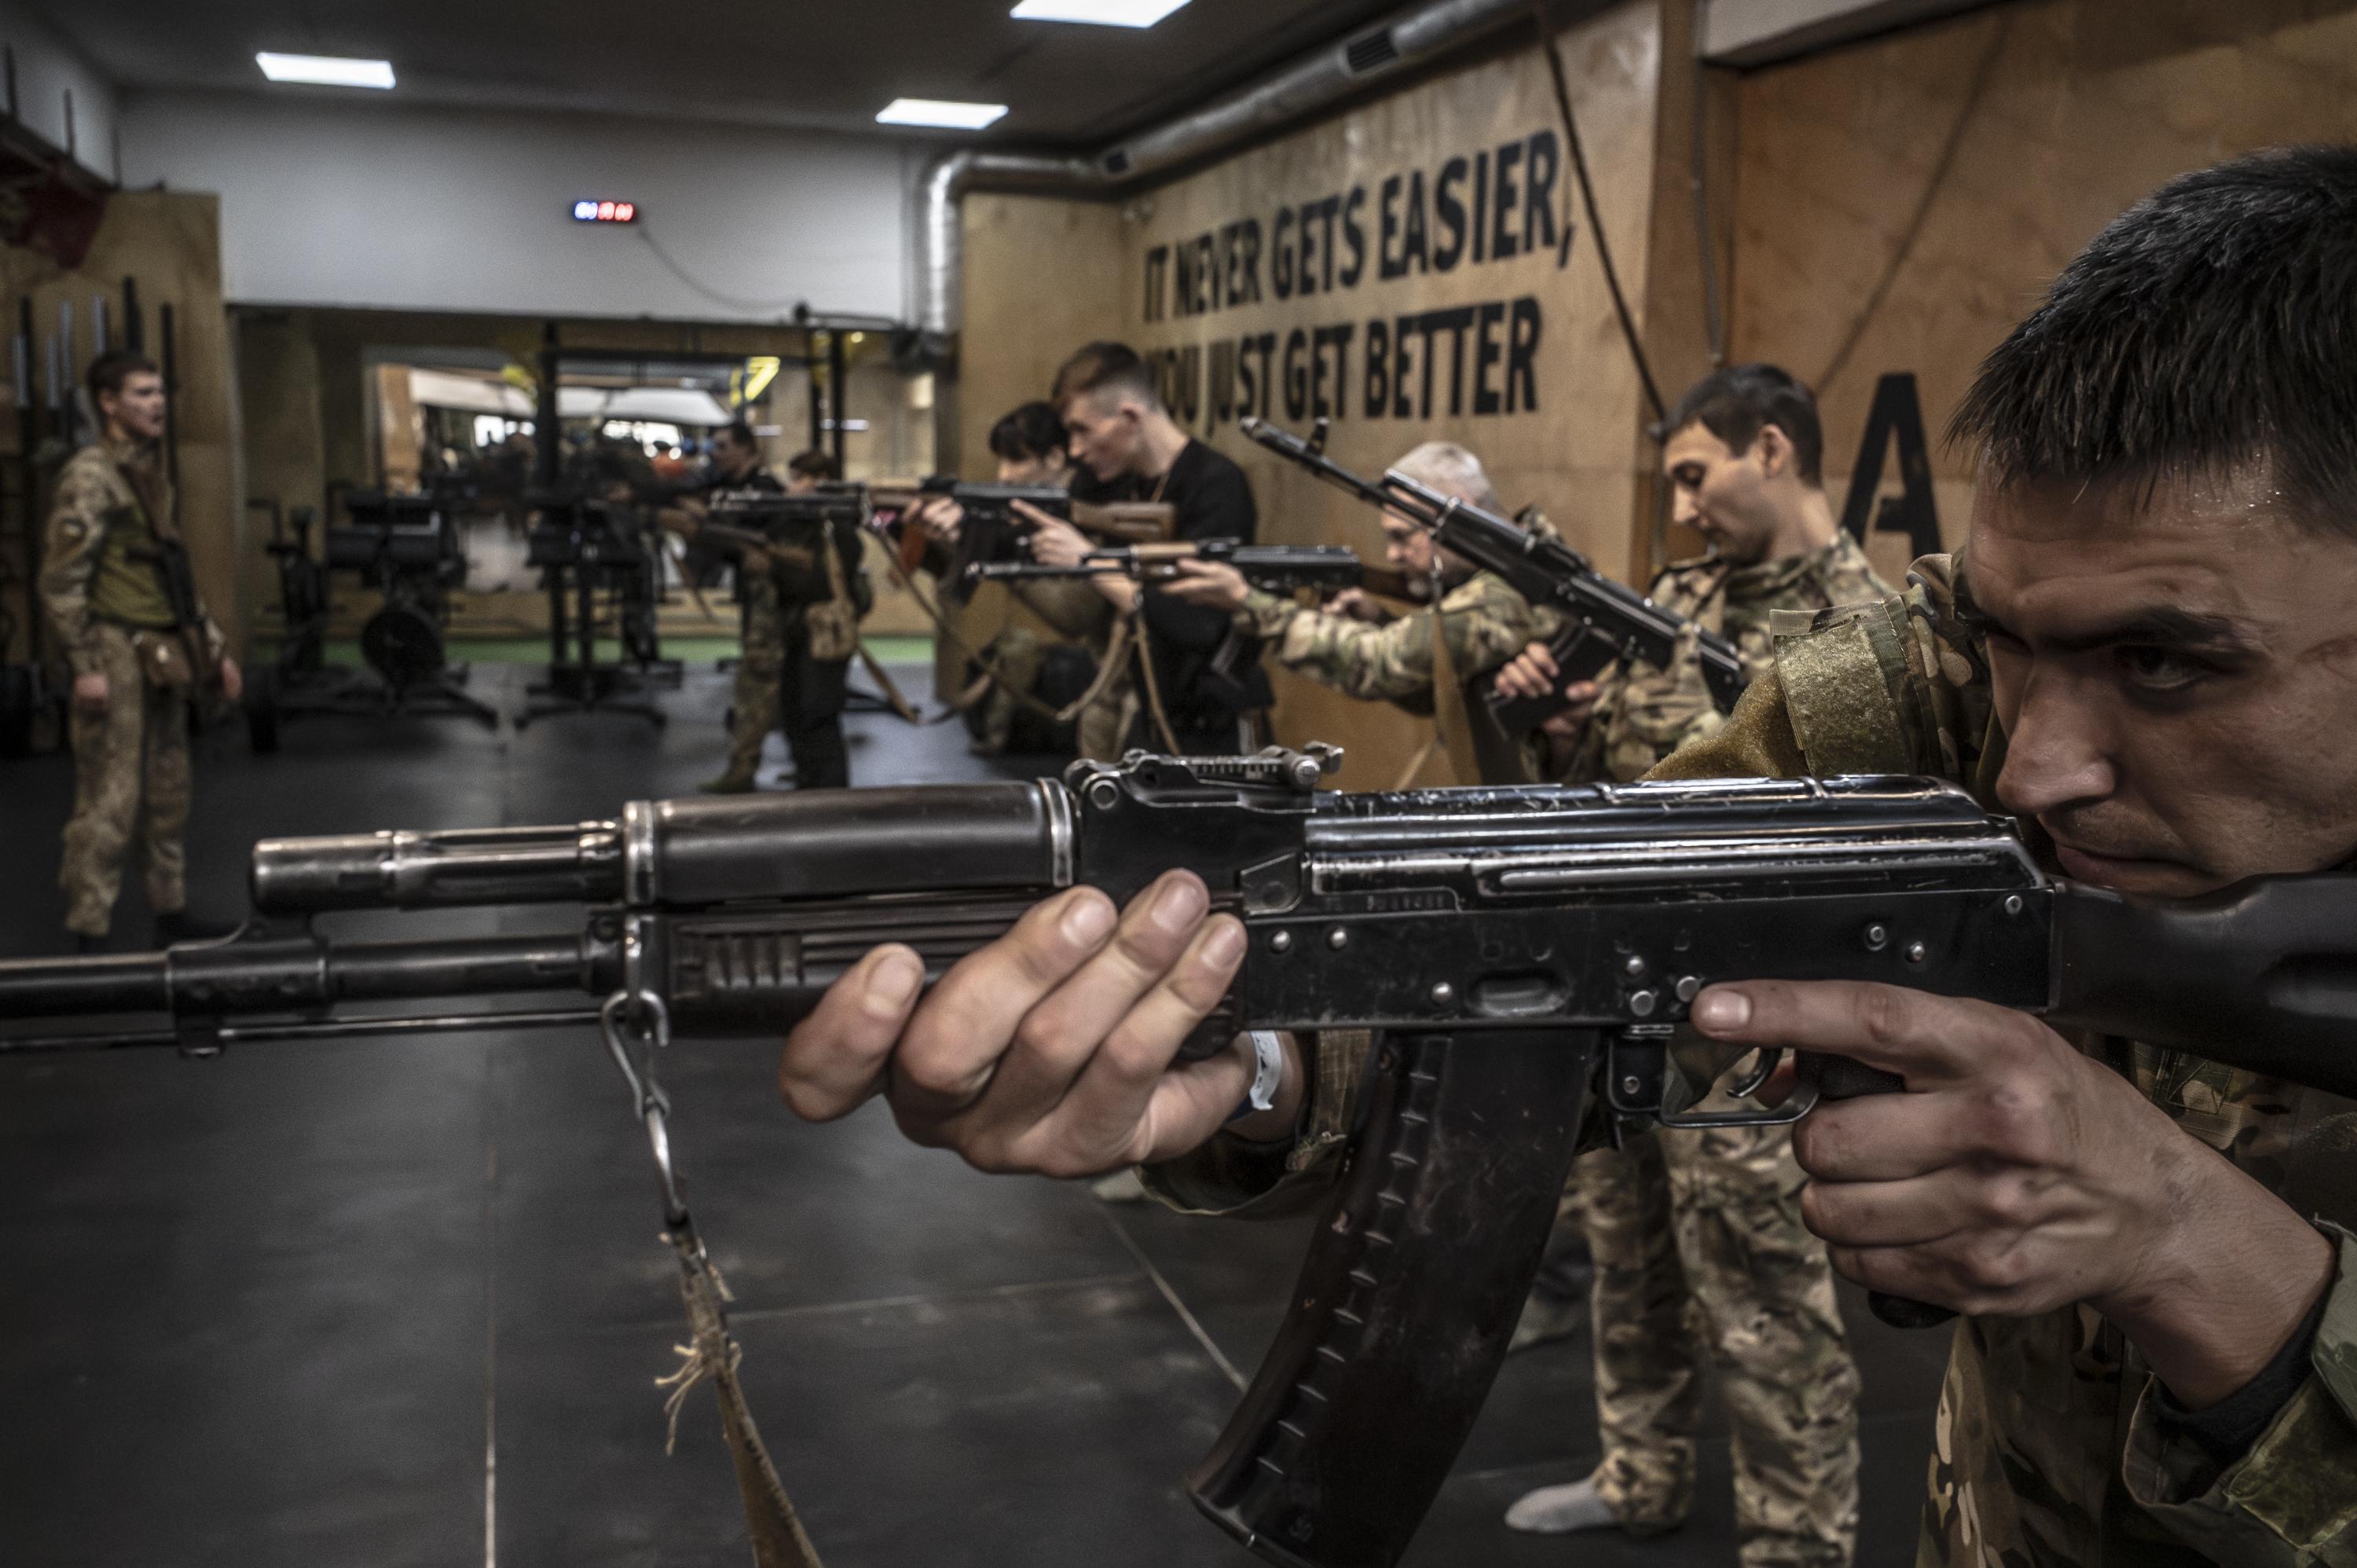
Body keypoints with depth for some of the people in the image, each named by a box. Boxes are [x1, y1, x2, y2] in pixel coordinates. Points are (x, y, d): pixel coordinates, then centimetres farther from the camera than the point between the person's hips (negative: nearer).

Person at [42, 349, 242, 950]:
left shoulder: (151, 472, 16)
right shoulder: (89, 476, -10)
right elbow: (61, 581, -14)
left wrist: (216, 646, 18)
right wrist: (84, 666, -18)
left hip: (164, 657, 8)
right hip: (118, 655, -8)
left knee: (168, 797, 13)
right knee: (110, 803, -6)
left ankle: (172, 917, 23)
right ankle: (89, 938, 0)